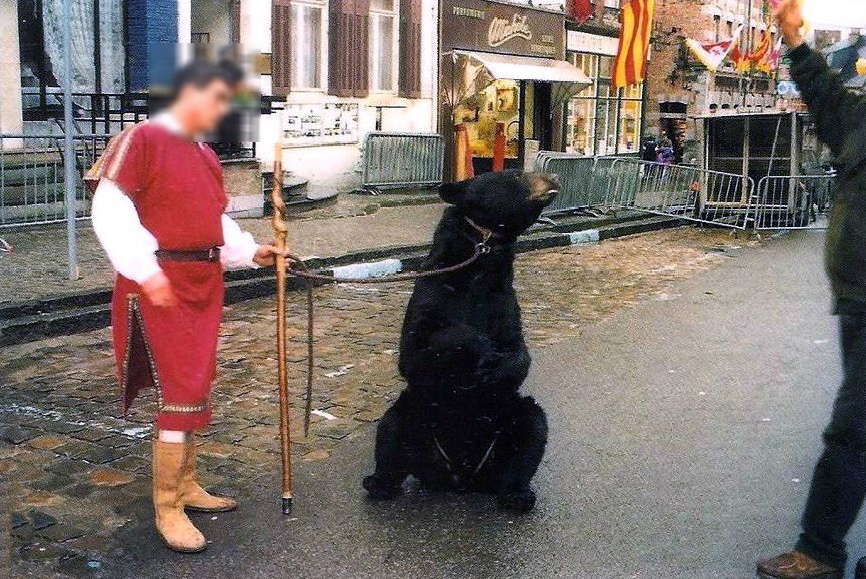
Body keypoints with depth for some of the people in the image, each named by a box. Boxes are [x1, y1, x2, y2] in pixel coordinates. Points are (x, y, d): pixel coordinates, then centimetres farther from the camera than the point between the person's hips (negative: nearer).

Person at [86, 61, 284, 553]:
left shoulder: (206, 156, 15)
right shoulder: (142, 139, -9)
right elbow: (110, 208, -17)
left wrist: (249, 251, 4)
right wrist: (145, 271, -23)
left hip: (205, 283, 8)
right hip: (159, 285, -8)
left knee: (197, 386, 14)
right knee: (183, 389, -8)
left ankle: (187, 483, 29)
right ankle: (168, 508, 4)